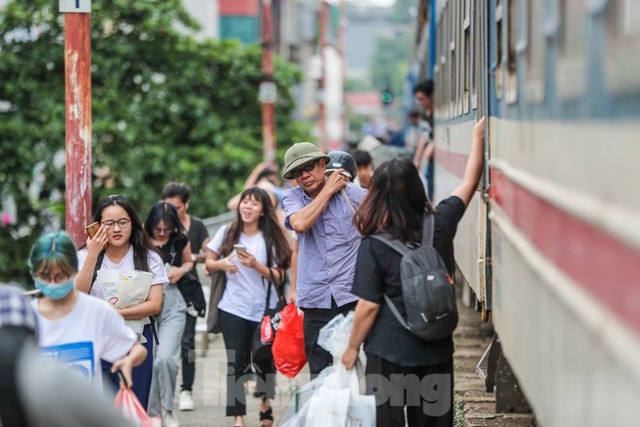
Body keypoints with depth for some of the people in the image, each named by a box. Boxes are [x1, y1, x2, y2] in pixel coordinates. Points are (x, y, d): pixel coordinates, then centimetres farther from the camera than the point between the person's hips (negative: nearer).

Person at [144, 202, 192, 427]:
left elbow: (189, 262, 24)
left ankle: (166, 408, 3)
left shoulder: (180, 240, 6)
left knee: (166, 357, -18)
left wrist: (181, 270, 2)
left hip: (172, 304, 0)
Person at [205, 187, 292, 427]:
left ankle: (265, 403, 38)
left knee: (264, 361, 11)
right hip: (233, 310, 0)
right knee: (236, 363, -6)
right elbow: (209, 263, 9)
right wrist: (222, 264, -12)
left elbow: (279, 277, -4)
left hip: (264, 311, 0)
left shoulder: (271, 238, -2)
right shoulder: (227, 233, 3)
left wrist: (256, 265, -18)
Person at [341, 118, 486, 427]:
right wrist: (478, 138, 20)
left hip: (389, 353, -4)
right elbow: (469, 184, 9)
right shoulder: (440, 224, -7)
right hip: (437, 349, 4)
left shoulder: (374, 246, -15)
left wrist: (352, 348, 1)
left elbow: (369, 306, -12)